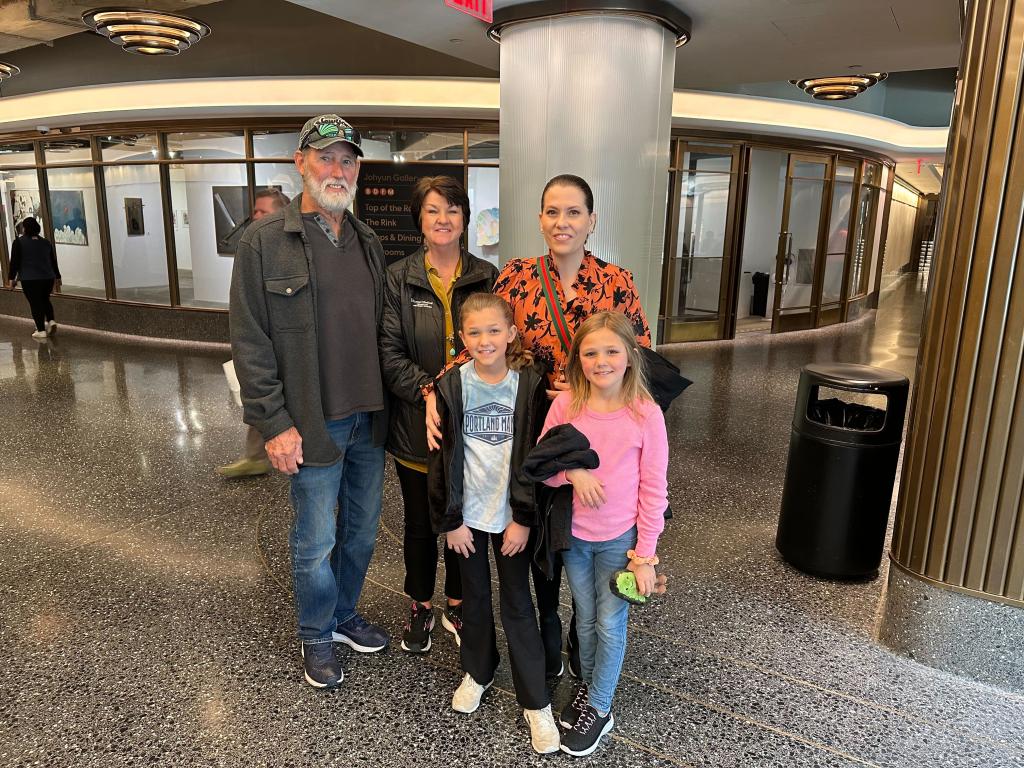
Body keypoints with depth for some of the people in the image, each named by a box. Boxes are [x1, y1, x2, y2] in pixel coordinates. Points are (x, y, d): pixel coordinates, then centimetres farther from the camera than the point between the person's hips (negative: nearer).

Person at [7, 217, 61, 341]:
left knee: (35, 303, 3)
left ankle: (41, 330, 4)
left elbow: (14, 262, -4)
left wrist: (11, 278, 3)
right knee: (45, 299, 24)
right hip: (48, 278, 4)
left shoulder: (19, 242, -2)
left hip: (30, 279, -4)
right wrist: (57, 278, 22)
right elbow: (54, 262, 15)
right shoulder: (46, 242, 10)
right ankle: (51, 321, 8)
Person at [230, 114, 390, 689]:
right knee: (316, 542, 8)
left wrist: (390, 400, 8)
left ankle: (346, 615, 42)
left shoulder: (369, 242, 9)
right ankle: (317, 638, 32)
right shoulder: (266, 241, -8)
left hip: (370, 416, 6)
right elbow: (250, 341, -9)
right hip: (313, 421, -5)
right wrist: (274, 423, -13)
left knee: (362, 528, 19)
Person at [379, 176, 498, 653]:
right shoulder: (399, 278, -2)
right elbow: (389, 352, -7)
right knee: (420, 524, 14)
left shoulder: (486, 277, 2)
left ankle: (456, 605, 36)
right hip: (417, 425, -1)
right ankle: (421, 608, 36)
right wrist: (428, 390, -21)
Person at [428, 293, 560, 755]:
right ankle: (477, 672, 40)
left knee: (517, 603, 6)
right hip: (467, 512, 1)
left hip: (512, 514, -1)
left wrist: (524, 518, -9)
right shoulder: (451, 386, -7)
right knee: (474, 596, 17)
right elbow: (443, 457, -4)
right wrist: (449, 519, -5)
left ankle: (535, 702, 19)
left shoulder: (529, 384, -10)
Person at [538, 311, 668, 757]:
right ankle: (587, 683, 44)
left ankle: (598, 709, 30)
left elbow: (653, 489, -11)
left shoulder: (646, 414, -16)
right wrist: (571, 470, -24)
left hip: (619, 539, -2)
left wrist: (645, 554, -10)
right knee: (585, 618, 19)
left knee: (610, 624, 10)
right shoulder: (564, 406, -11)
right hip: (574, 535, 2)